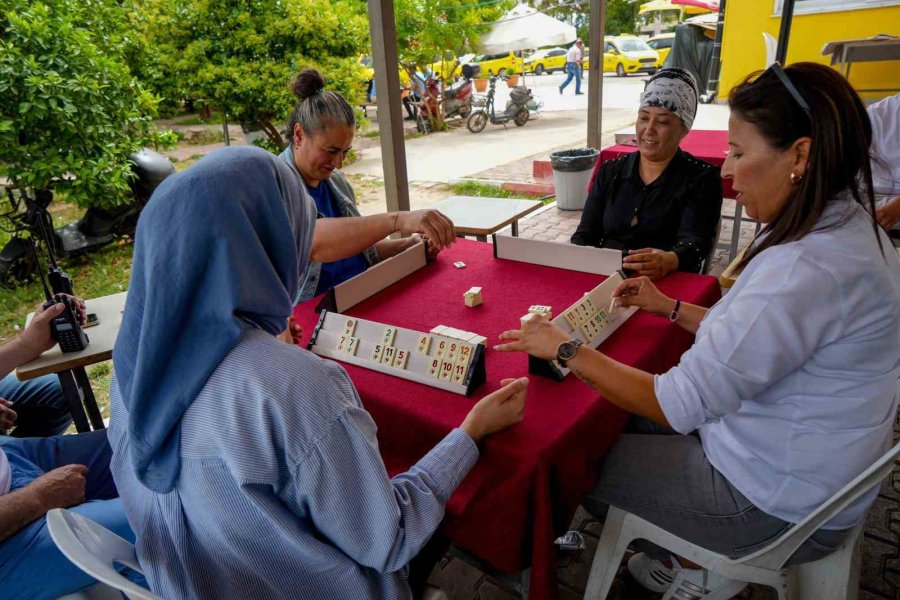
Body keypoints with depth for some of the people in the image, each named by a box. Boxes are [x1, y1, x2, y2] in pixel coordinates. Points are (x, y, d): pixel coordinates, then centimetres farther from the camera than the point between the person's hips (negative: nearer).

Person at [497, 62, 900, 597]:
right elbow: (749, 335, 9)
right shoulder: (846, 226, -1)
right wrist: (668, 307, 9)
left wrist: (566, 349, -22)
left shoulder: (810, 267, -34)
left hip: (779, 506, -9)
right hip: (796, 460, 9)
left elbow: (679, 404, -32)